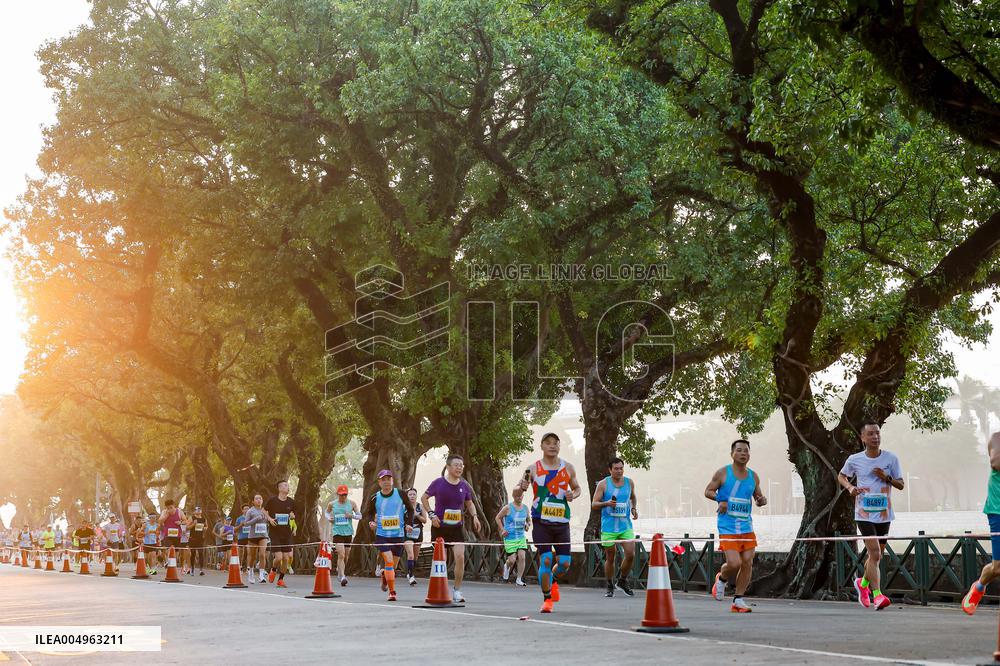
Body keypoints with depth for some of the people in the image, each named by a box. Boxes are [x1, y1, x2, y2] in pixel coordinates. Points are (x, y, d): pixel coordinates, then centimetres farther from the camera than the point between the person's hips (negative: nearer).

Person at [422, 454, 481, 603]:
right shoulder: (438, 483, -8)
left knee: (460, 557, -13)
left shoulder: (464, 486, 1)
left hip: (457, 528, 2)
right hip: (439, 527, -2)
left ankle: (457, 591, 0)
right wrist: (431, 514, -8)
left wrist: (474, 516, -1)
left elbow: (469, 503, 17)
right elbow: (424, 498, 4)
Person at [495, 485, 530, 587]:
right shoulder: (508, 508, -7)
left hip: (521, 537, 3)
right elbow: (498, 518, 3)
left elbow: (529, 520, 20)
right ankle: (506, 566, 33)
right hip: (510, 538, -3)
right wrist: (502, 530, -6)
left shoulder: (525, 508, 5)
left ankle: (519, 579, -2)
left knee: (522, 556, -12)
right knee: (512, 560, -4)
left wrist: (528, 525, -3)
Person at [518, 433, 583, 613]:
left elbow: (577, 487, 19)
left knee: (564, 563, 0)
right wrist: (522, 488, -16)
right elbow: (517, 493, 8)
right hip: (540, 521, -2)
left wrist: (573, 495, -4)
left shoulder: (568, 468, 6)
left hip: (562, 522, 2)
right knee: (545, 560, -11)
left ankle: (553, 579, 34)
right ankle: (547, 599, 4)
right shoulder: (534, 469, 1)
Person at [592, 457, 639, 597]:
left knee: (630, 554, -10)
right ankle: (610, 587, 21)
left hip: (626, 526, 2)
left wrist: (634, 508, 7)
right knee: (610, 558, 5)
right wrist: (606, 503, -23)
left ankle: (622, 581, 13)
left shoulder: (629, 482, 6)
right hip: (608, 527, -2)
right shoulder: (603, 484, -4)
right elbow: (594, 504, -5)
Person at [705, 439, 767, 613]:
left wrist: (762, 500, -3)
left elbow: (758, 498, 21)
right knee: (734, 563, -15)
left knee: (747, 563, -1)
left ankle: (738, 600, 10)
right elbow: (708, 491, 4)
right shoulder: (722, 473, -2)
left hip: (747, 526, 5)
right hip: (727, 527, -5)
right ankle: (722, 579, 20)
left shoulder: (753, 476, 10)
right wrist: (720, 499, -15)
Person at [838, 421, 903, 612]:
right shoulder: (854, 460, -3)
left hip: (884, 515, 3)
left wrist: (886, 477, -15)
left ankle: (863, 583, 41)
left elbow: (900, 485, 5)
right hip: (864, 515, -3)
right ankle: (877, 595, -15)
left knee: (876, 555, 15)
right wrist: (850, 487, -5)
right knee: (875, 553, -16)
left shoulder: (891, 459, -1)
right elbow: (841, 476, 15)